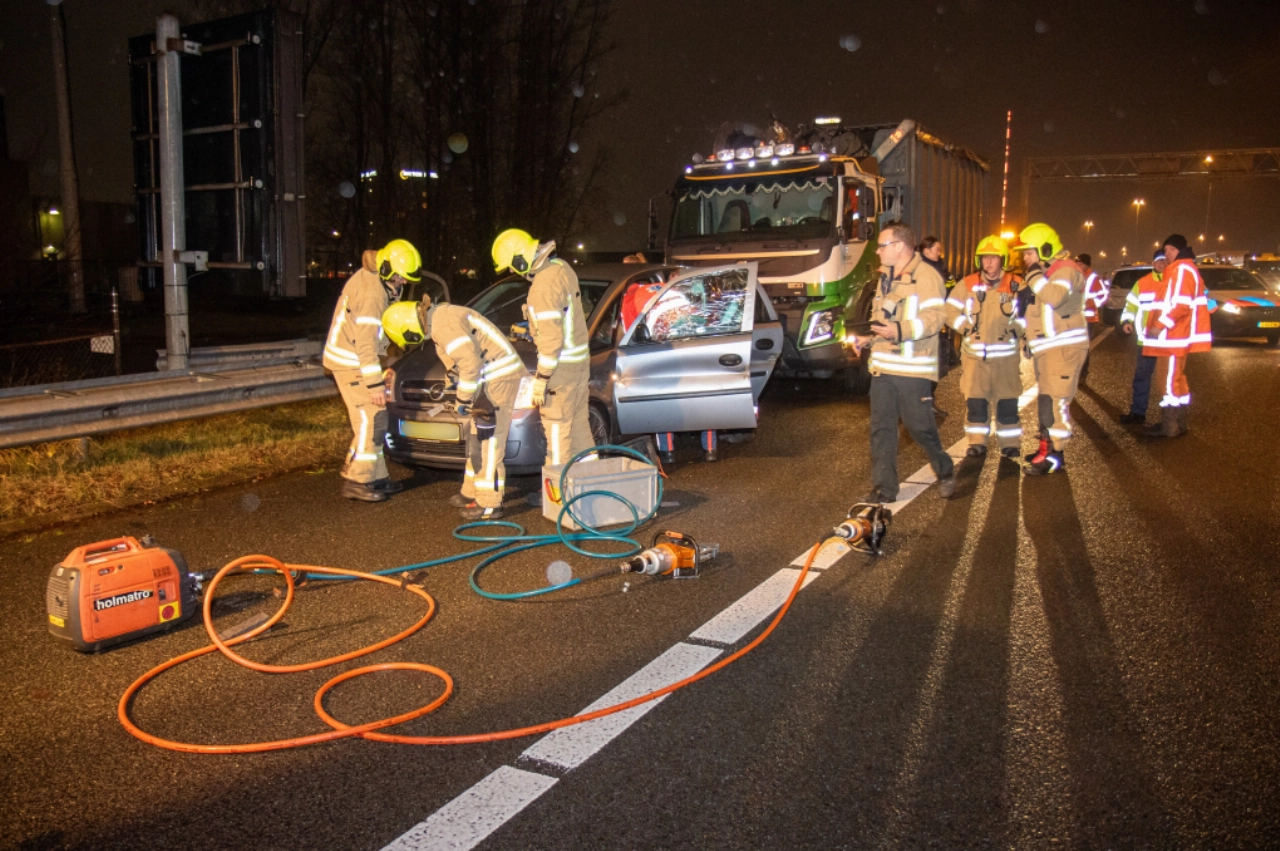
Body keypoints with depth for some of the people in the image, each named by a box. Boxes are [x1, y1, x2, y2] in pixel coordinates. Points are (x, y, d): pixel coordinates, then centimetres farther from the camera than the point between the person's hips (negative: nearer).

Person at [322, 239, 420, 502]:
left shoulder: (375, 280, 9)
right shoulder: (371, 291, -23)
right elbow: (365, 341, -25)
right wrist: (375, 383, -25)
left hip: (354, 358, 10)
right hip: (350, 362, -10)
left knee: (375, 421, 12)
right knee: (370, 421, -9)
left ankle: (376, 477, 18)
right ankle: (356, 482, -3)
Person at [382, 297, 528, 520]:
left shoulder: (444, 322, -18)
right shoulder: (438, 319, 14)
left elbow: (470, 363, -24)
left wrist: (463, 400, -14)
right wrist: (467, 397, 15)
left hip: (501, 378, -11)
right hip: (491, 377, 11)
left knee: (489, 442, -8)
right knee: (477, 439, 18)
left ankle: (489, 504, -3)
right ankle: (472, 492, 29)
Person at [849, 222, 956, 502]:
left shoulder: (926, 276, -9)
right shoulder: (886, 277, 18)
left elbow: (935, 317, -19)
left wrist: (899, 331, -30)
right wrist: (868, 339, 11)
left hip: (912, 368, -7)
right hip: (882, 366, 7)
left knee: (920, 426, 0)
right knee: (881, 428, 5)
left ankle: (945, 471, 25)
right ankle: (884, 488, 11)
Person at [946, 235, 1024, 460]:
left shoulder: (1016, 286, 0)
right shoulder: (967, 285, 1)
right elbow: (951, 309, 2)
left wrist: (1015, 331, -7)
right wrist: (966, 328, -8)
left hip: (1006, 356, 0)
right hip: (975, 355, 1)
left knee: (1007, 403, 4)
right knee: (975, 401, 2)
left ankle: (1010, 444, 14)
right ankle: (977, 443, 13)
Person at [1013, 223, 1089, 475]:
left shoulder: (1066, 270, -11)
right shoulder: (1044, 273, 21)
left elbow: (1054, 297, -31)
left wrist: (1035, 276, -19)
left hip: (1064, 347, -10)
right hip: (1046, 348, 10)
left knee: (1055, 401, -12)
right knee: (1045, 400, 15)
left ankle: (1055, 456, -10)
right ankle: (1046, 447, 24)